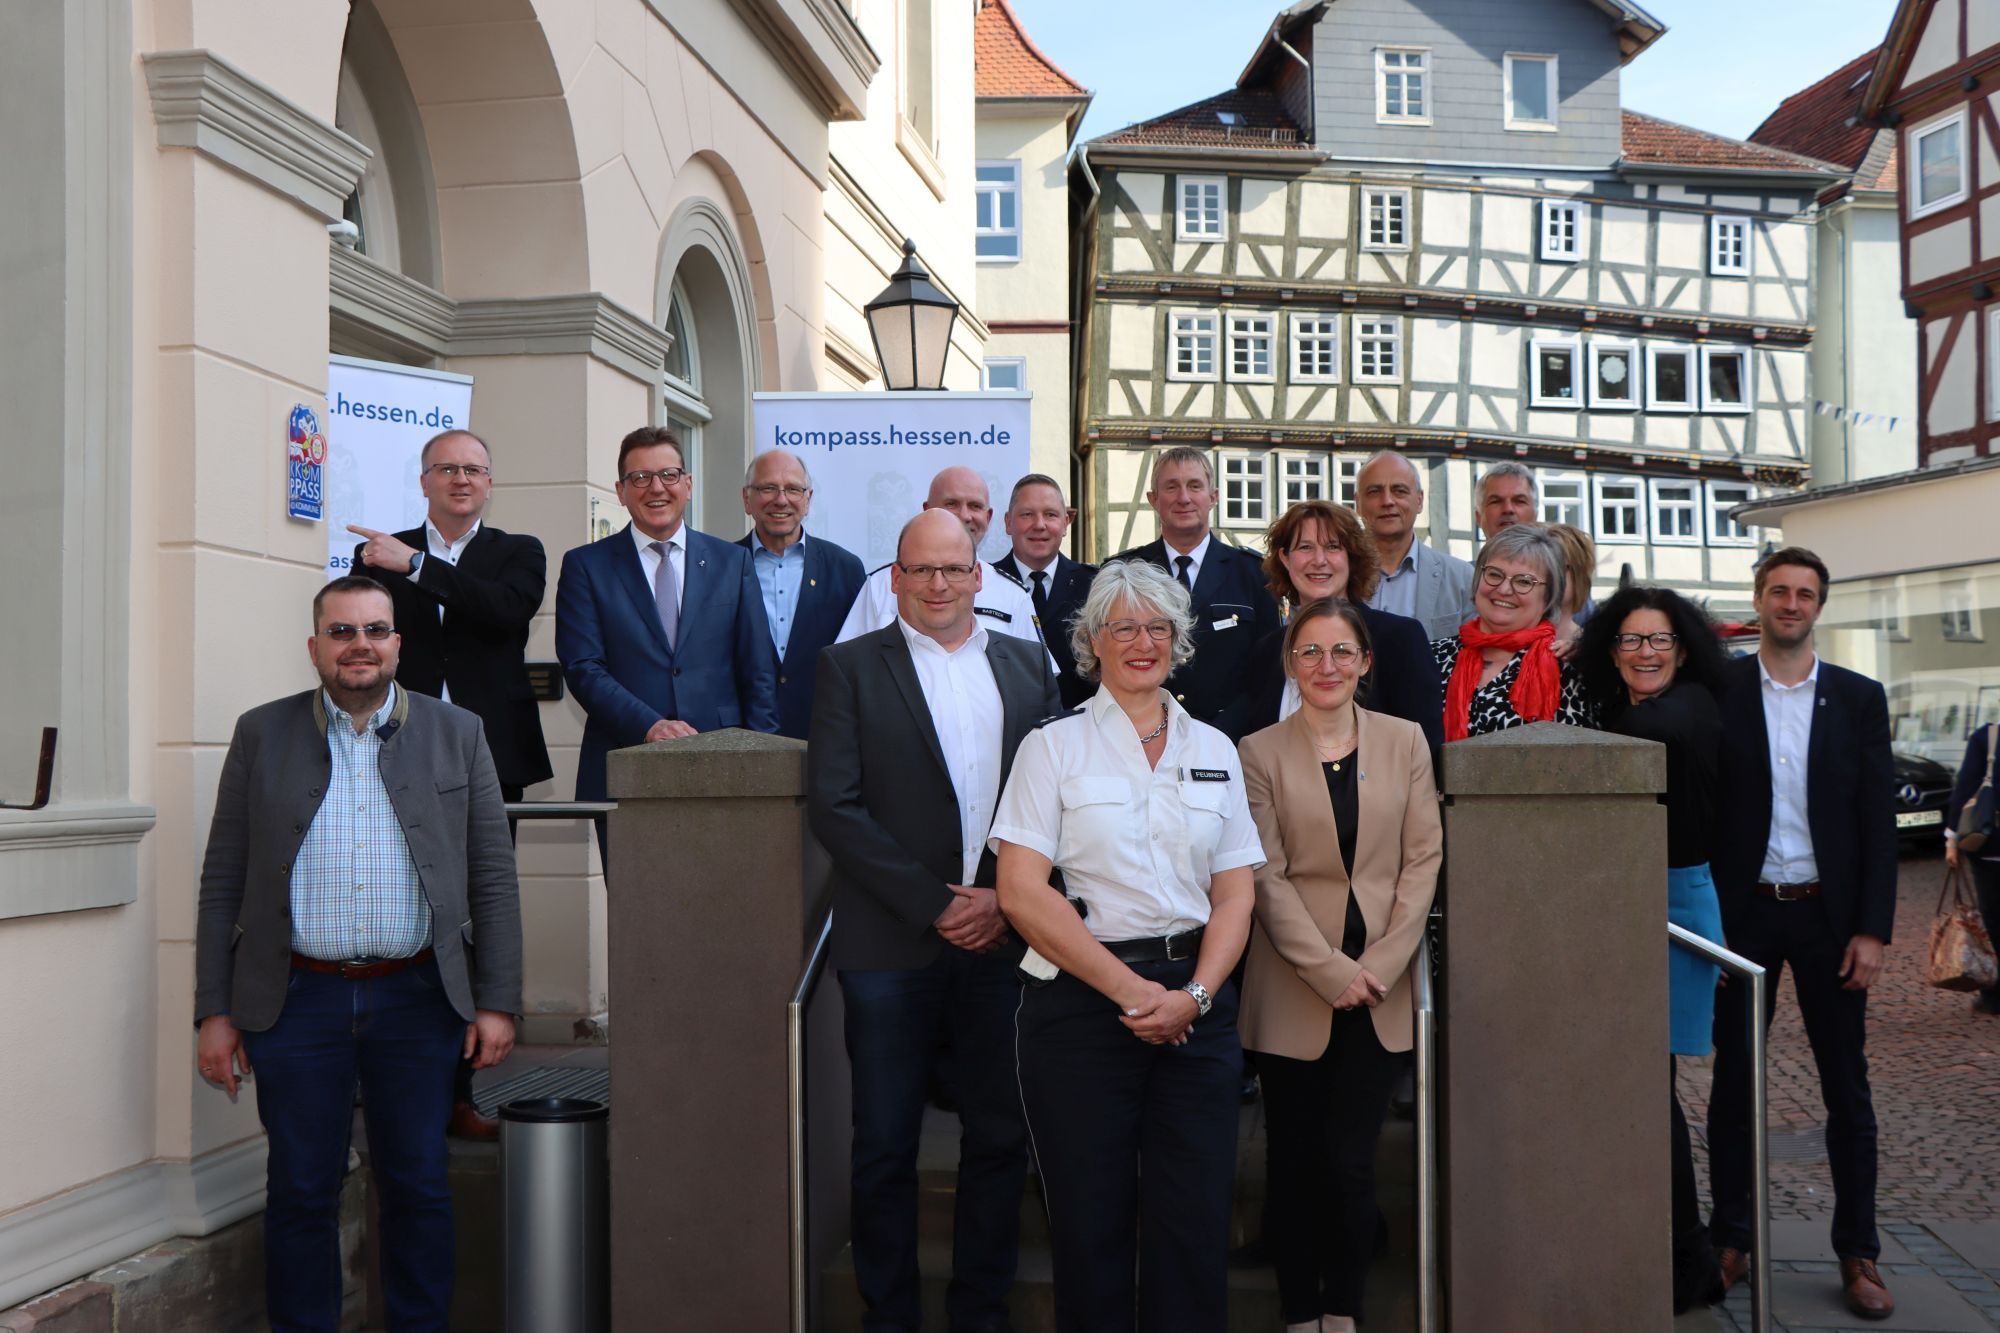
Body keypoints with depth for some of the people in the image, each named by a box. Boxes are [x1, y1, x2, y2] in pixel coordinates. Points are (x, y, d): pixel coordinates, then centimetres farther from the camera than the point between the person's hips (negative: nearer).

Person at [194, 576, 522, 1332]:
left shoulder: (458, 736, 6)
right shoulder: (262, 735, 6)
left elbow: (494, 880, 4)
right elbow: (222, 884, 5)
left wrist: (497, 1003, -1)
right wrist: (214, 1013, 0)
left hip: (418, 1001, 0)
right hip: (297, 1000, 0)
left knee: (418, 1187, 7)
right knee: (300, 1193, 6)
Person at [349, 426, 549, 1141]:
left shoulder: (518, 553, 10)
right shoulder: (379, 554, 13)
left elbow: (508, 611, -12)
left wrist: (415, 565, -14)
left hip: (488, 762, 0)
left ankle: (456, 1093, 11)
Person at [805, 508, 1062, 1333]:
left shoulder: (1027, 666, 11)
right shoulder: (852, 667, 2)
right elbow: (834, 806, -7)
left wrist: (1006, 900, -6)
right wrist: (933, 905, -11)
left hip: (1002, 936, 3)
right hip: (891, 945, -2)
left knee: (1000, 1138, 8)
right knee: (885, 1147, 5)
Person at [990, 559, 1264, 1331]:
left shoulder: (1214, 750, 12)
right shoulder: (1053, 746, 2)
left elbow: (1235, 894, 8)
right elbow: (1021, 892, -7)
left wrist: (1194, 995, -8)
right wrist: (1129, 990, -11)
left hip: (1195, 1001, 3)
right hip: (1080, 999, -2)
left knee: (1196, 1222, 2)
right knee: (1090, 1220, 2)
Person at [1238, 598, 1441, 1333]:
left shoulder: (1404, 741, 6)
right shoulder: (1260, 753, -2)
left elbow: (1424, 857, 3)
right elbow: (1266, 878, -5)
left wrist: (1381, 964, -6)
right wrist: (1331, 971, -11)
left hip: (1379, 989, 1)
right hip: (1295, 989, -1)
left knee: (1351, 1161, -1)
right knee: (1295, 1162, 5)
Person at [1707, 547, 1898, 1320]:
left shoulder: (1858, 698, 3)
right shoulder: (1719, 691, -1)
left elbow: (1879, 821, 1)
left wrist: (1873, 929, -6)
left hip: (1829, 913, 1)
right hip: (1742, 912, -1)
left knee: (1847, 1087, 7)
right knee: (1734, 1080, 8)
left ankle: (1857, 1252, 17)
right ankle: (1731, 1239, 19)